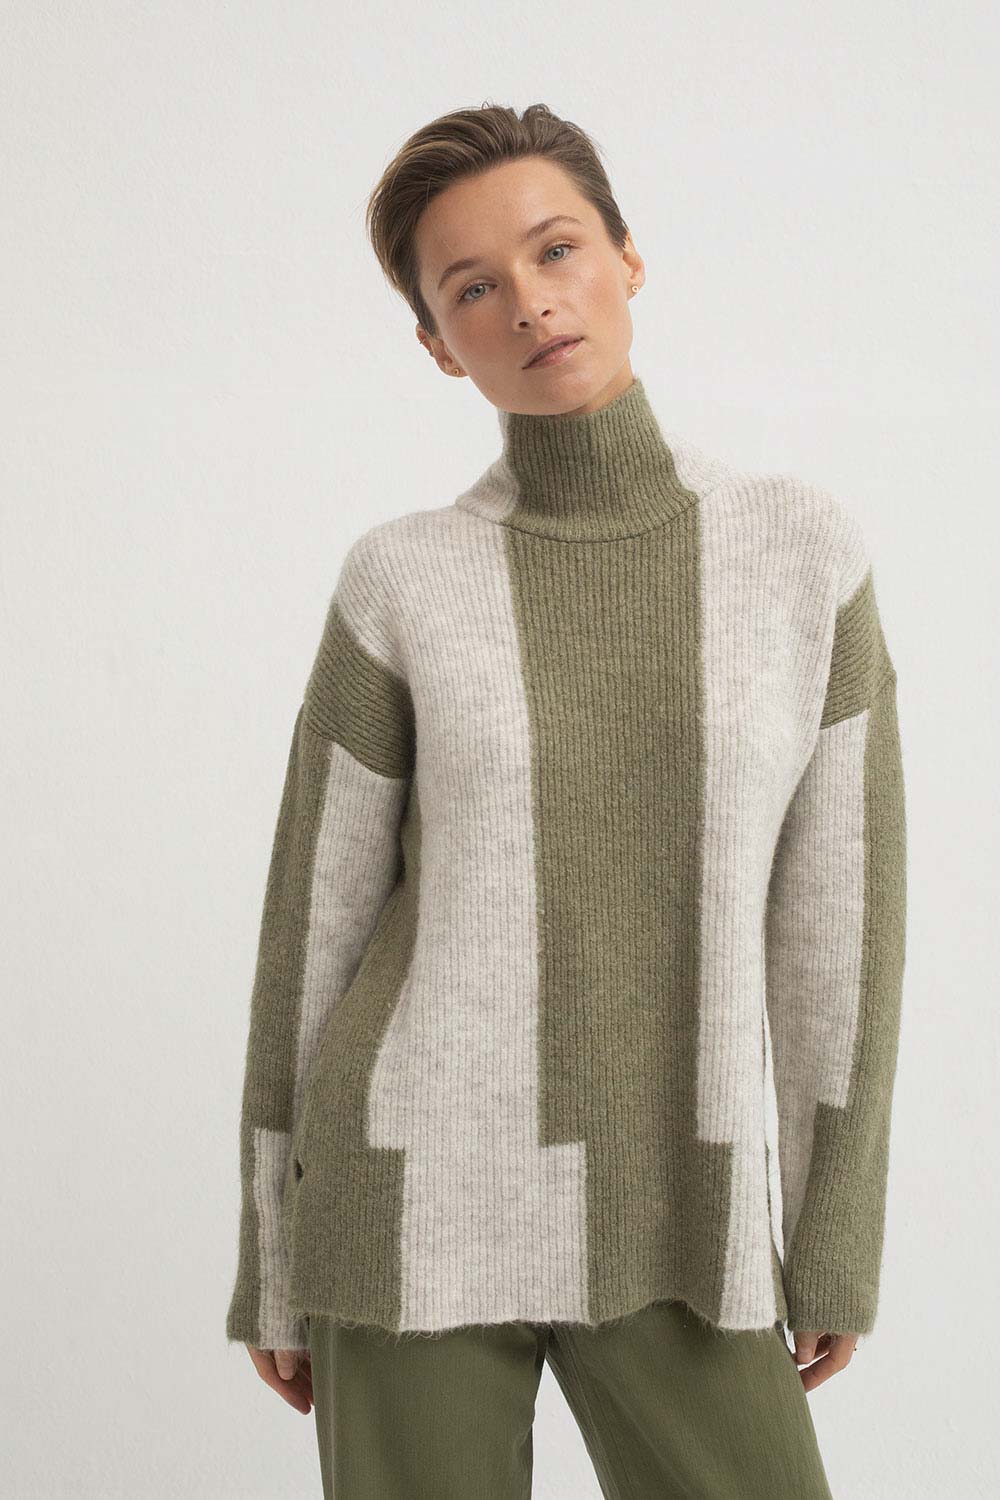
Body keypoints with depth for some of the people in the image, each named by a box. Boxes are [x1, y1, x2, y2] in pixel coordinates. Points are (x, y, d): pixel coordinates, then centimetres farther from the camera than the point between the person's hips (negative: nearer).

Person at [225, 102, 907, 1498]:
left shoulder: (805, 546, -1)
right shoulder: (401, 586, -3)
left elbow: (841, 901, 1)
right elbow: (314, 921, 2)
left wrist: (841, 1239, 3)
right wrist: (273, 1265, 6)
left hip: (664, 1224, 2)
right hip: (423, 1197, -1)